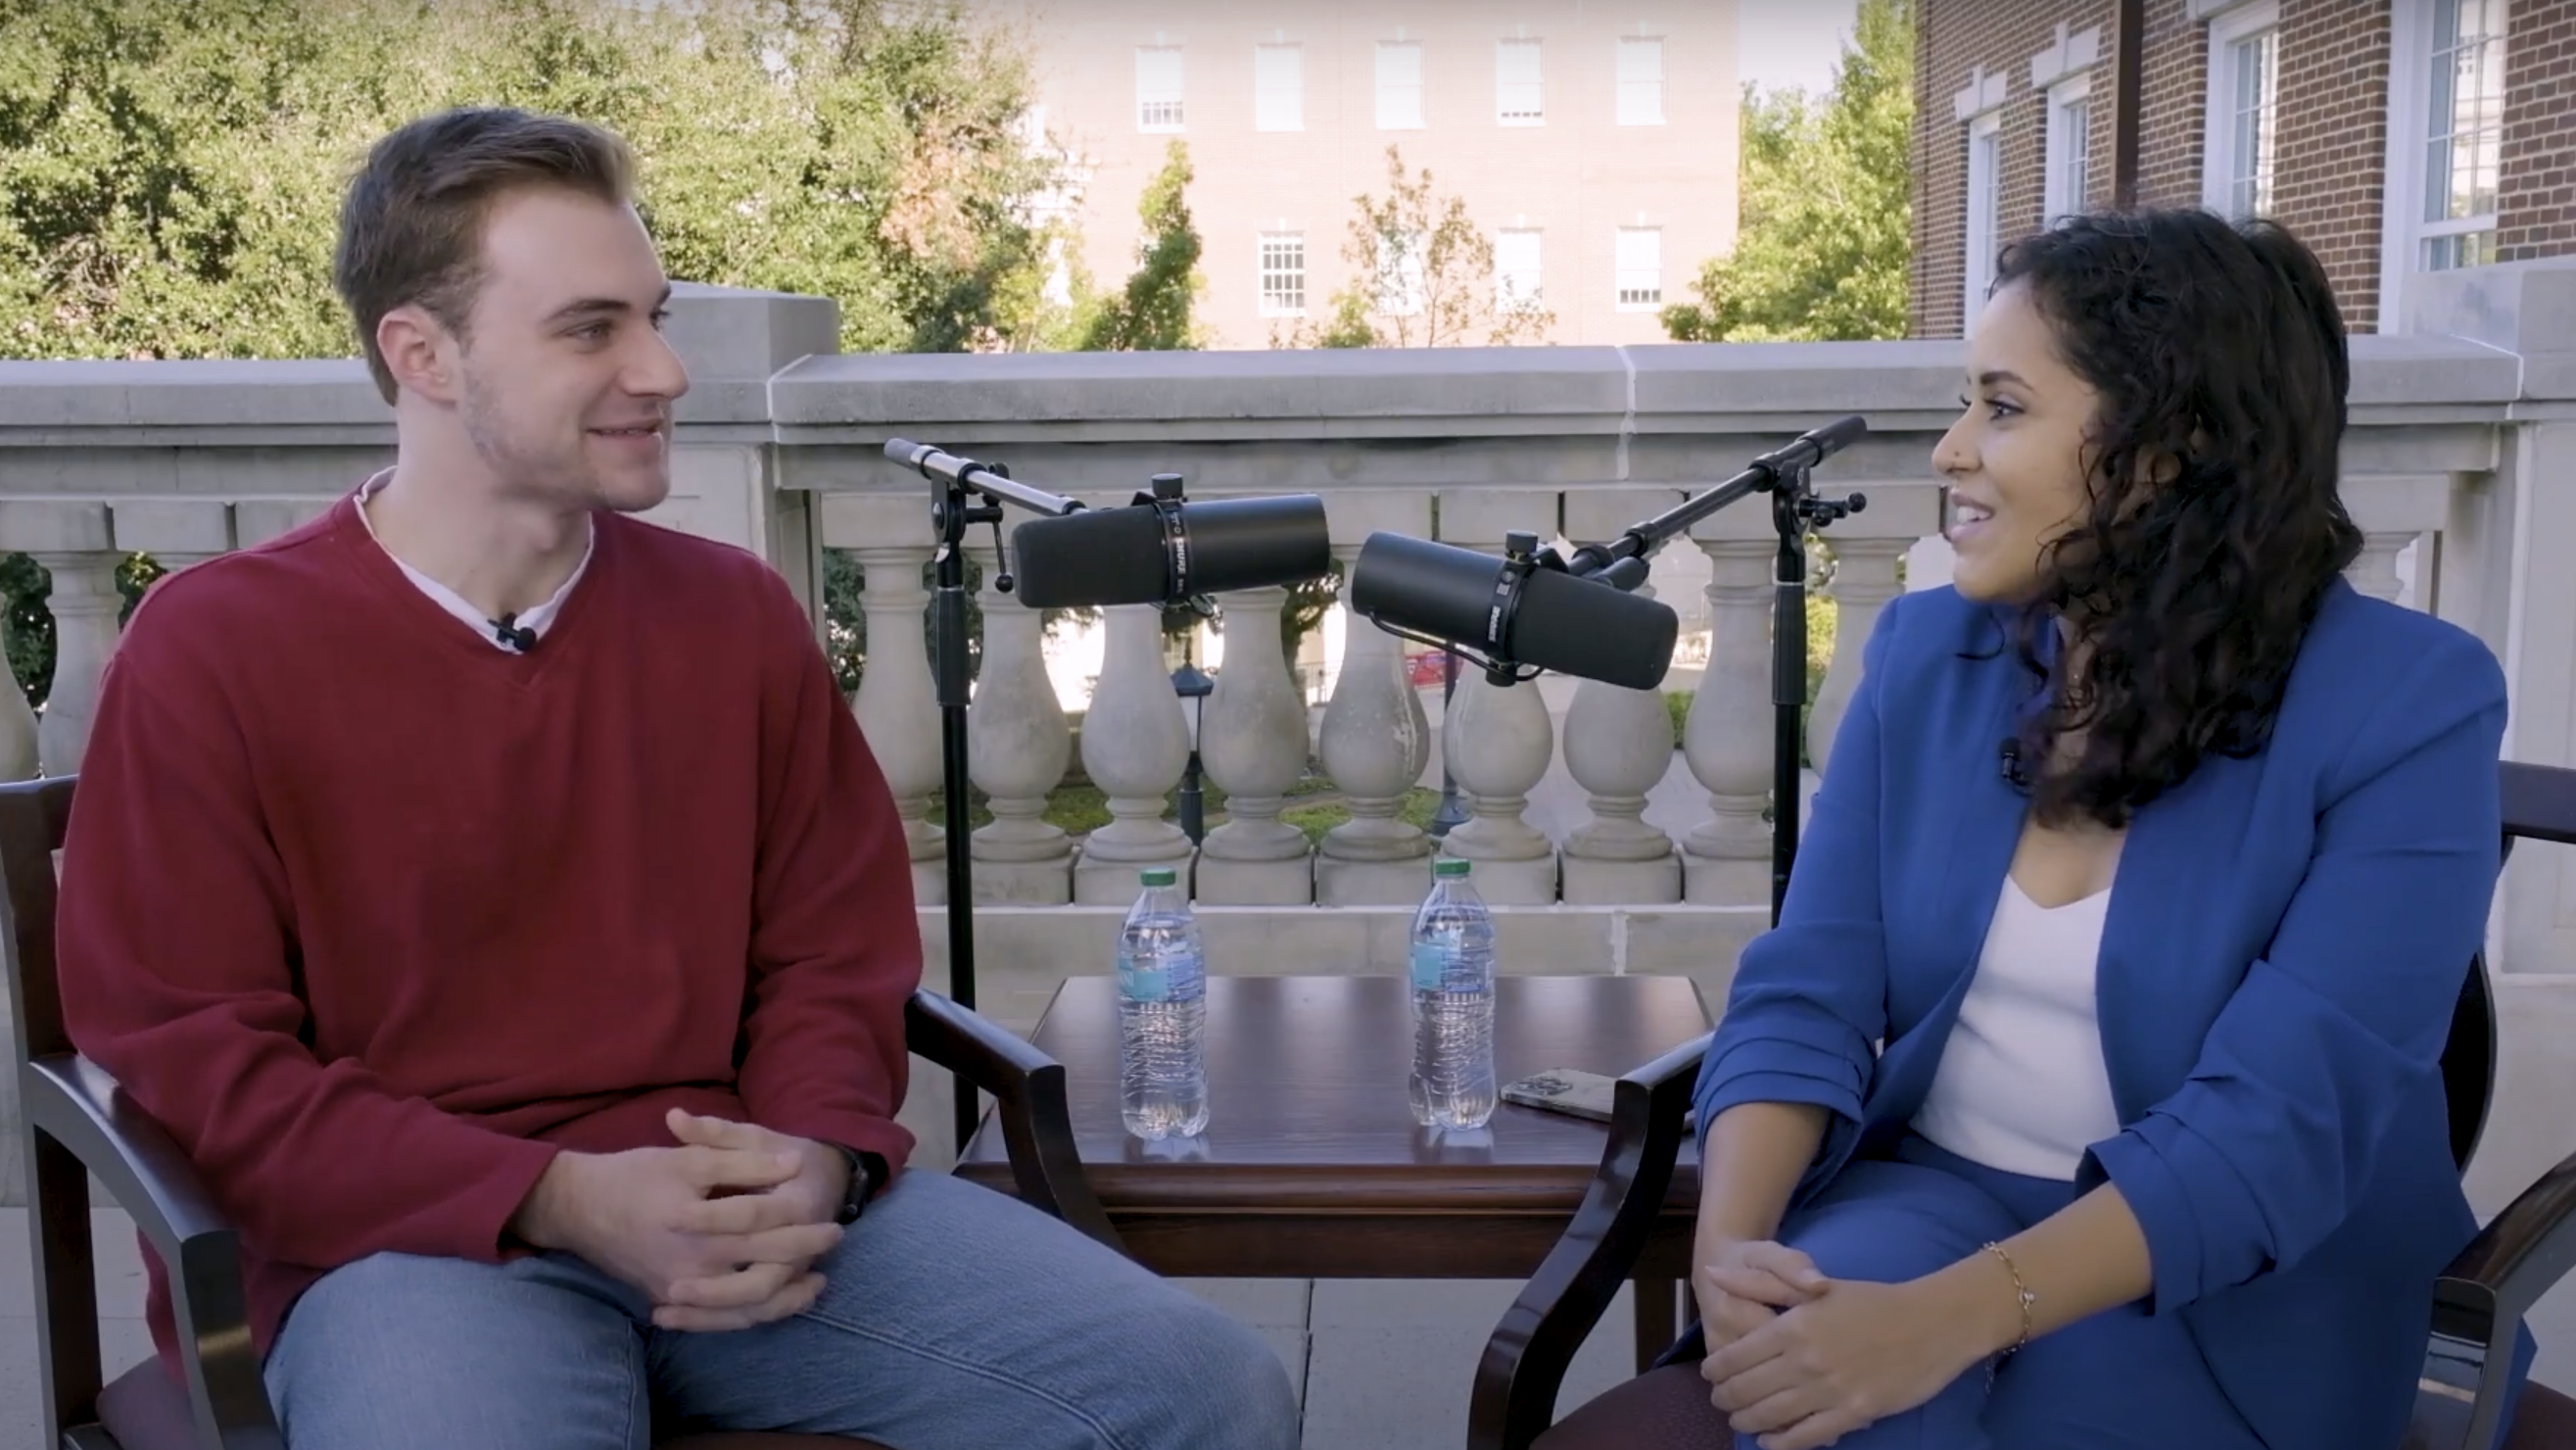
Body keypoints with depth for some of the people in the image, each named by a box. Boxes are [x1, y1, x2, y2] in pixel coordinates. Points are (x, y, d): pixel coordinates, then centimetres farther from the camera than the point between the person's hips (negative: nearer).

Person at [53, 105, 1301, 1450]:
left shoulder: (737, 613, 9)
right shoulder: (211, 650, -1)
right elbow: (188, 1058, -4)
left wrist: (817, 1161, -10)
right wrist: (559, 1200, -16)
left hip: (748, 1217, 3)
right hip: (412, 1240, -3)